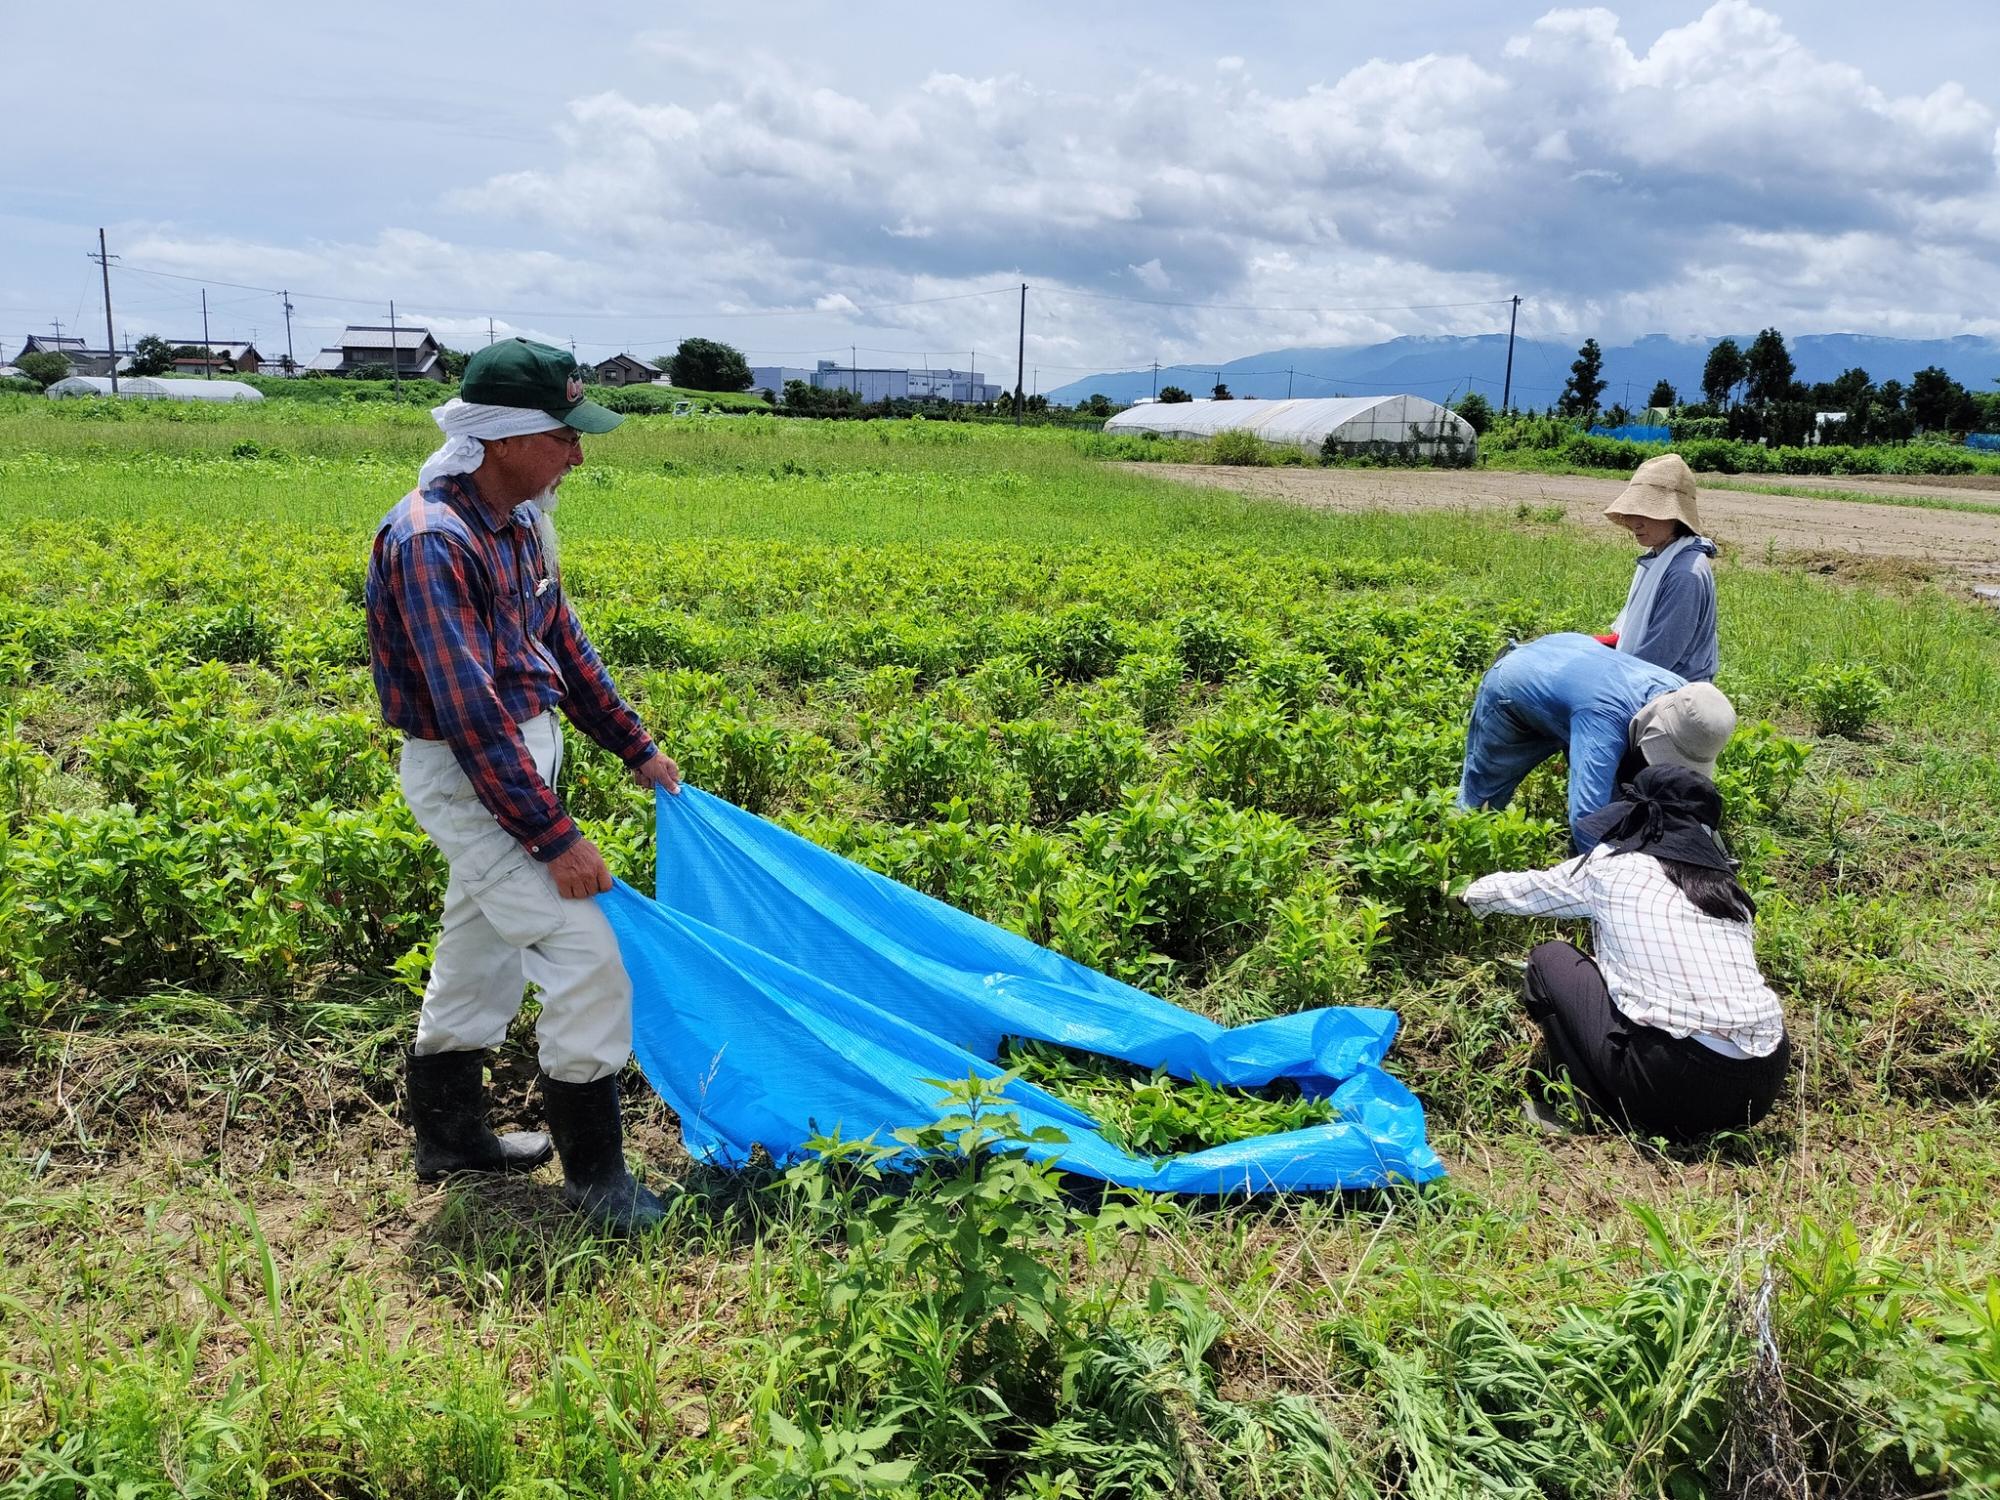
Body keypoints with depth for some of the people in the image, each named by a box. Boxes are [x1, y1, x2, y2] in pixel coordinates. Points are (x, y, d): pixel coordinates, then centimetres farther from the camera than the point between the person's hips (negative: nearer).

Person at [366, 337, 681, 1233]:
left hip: (522, 749, 9)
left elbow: (561, 641, 16)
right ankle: (593, 1173, 6)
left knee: (478, 955, 19)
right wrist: (553, 837, -26)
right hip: (468, 776, -9)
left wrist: (635, 747, 17)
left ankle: (449, 1136, 36)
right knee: (586, 956, -9)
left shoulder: (516, 518, 5)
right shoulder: (431, 541, -24)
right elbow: (468, 709, -27)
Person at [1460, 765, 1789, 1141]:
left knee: (1549, 961, 14)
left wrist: (1471, 891, 44)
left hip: (1674, 1087, -6)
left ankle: (1592, 1108, 11)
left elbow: (1514, 893, 20)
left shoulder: (1609, 868, 4)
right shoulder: (1723, 883, 16)